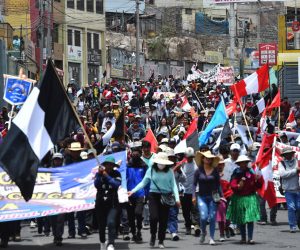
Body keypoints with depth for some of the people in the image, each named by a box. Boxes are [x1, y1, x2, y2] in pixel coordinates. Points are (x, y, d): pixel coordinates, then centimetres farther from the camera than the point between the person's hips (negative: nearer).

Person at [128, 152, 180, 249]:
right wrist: (133, 191, 1)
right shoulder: (151, 170, 2)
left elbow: (173, 185, 1)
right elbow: (143, 183, 8)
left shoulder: (169, 172, 1)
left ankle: (161, 241, 15)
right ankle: (153, 235, 14)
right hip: (154, 195, 0)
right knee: (154, 217, -14)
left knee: (163, 219, 2)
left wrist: (177, 198, -9)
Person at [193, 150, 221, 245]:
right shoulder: (199, 171, 2)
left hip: (212, 197, 1)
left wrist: (220, 195, 1)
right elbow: (195, 184, 4)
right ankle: (203, 232, 18)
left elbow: (218, 184, 7)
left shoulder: (215, 171, 3)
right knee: (203, 216, -12)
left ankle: (212, 238, 7)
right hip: (202, 197, -1)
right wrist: (194, 196, -3)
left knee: (212, 217, -2)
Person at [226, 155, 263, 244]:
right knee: (240, 220, 8)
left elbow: (258, 186, 3)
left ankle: (250, 238, -9)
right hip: (239, 199, 2)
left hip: (250, 198, -1)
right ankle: (243, 238, 20)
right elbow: (232, 184, -7)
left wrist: (258, 179, -15)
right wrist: (238, 186, -26)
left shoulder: (251, 172, 2)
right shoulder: (236, 173, 3)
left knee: (250, 219, -9)